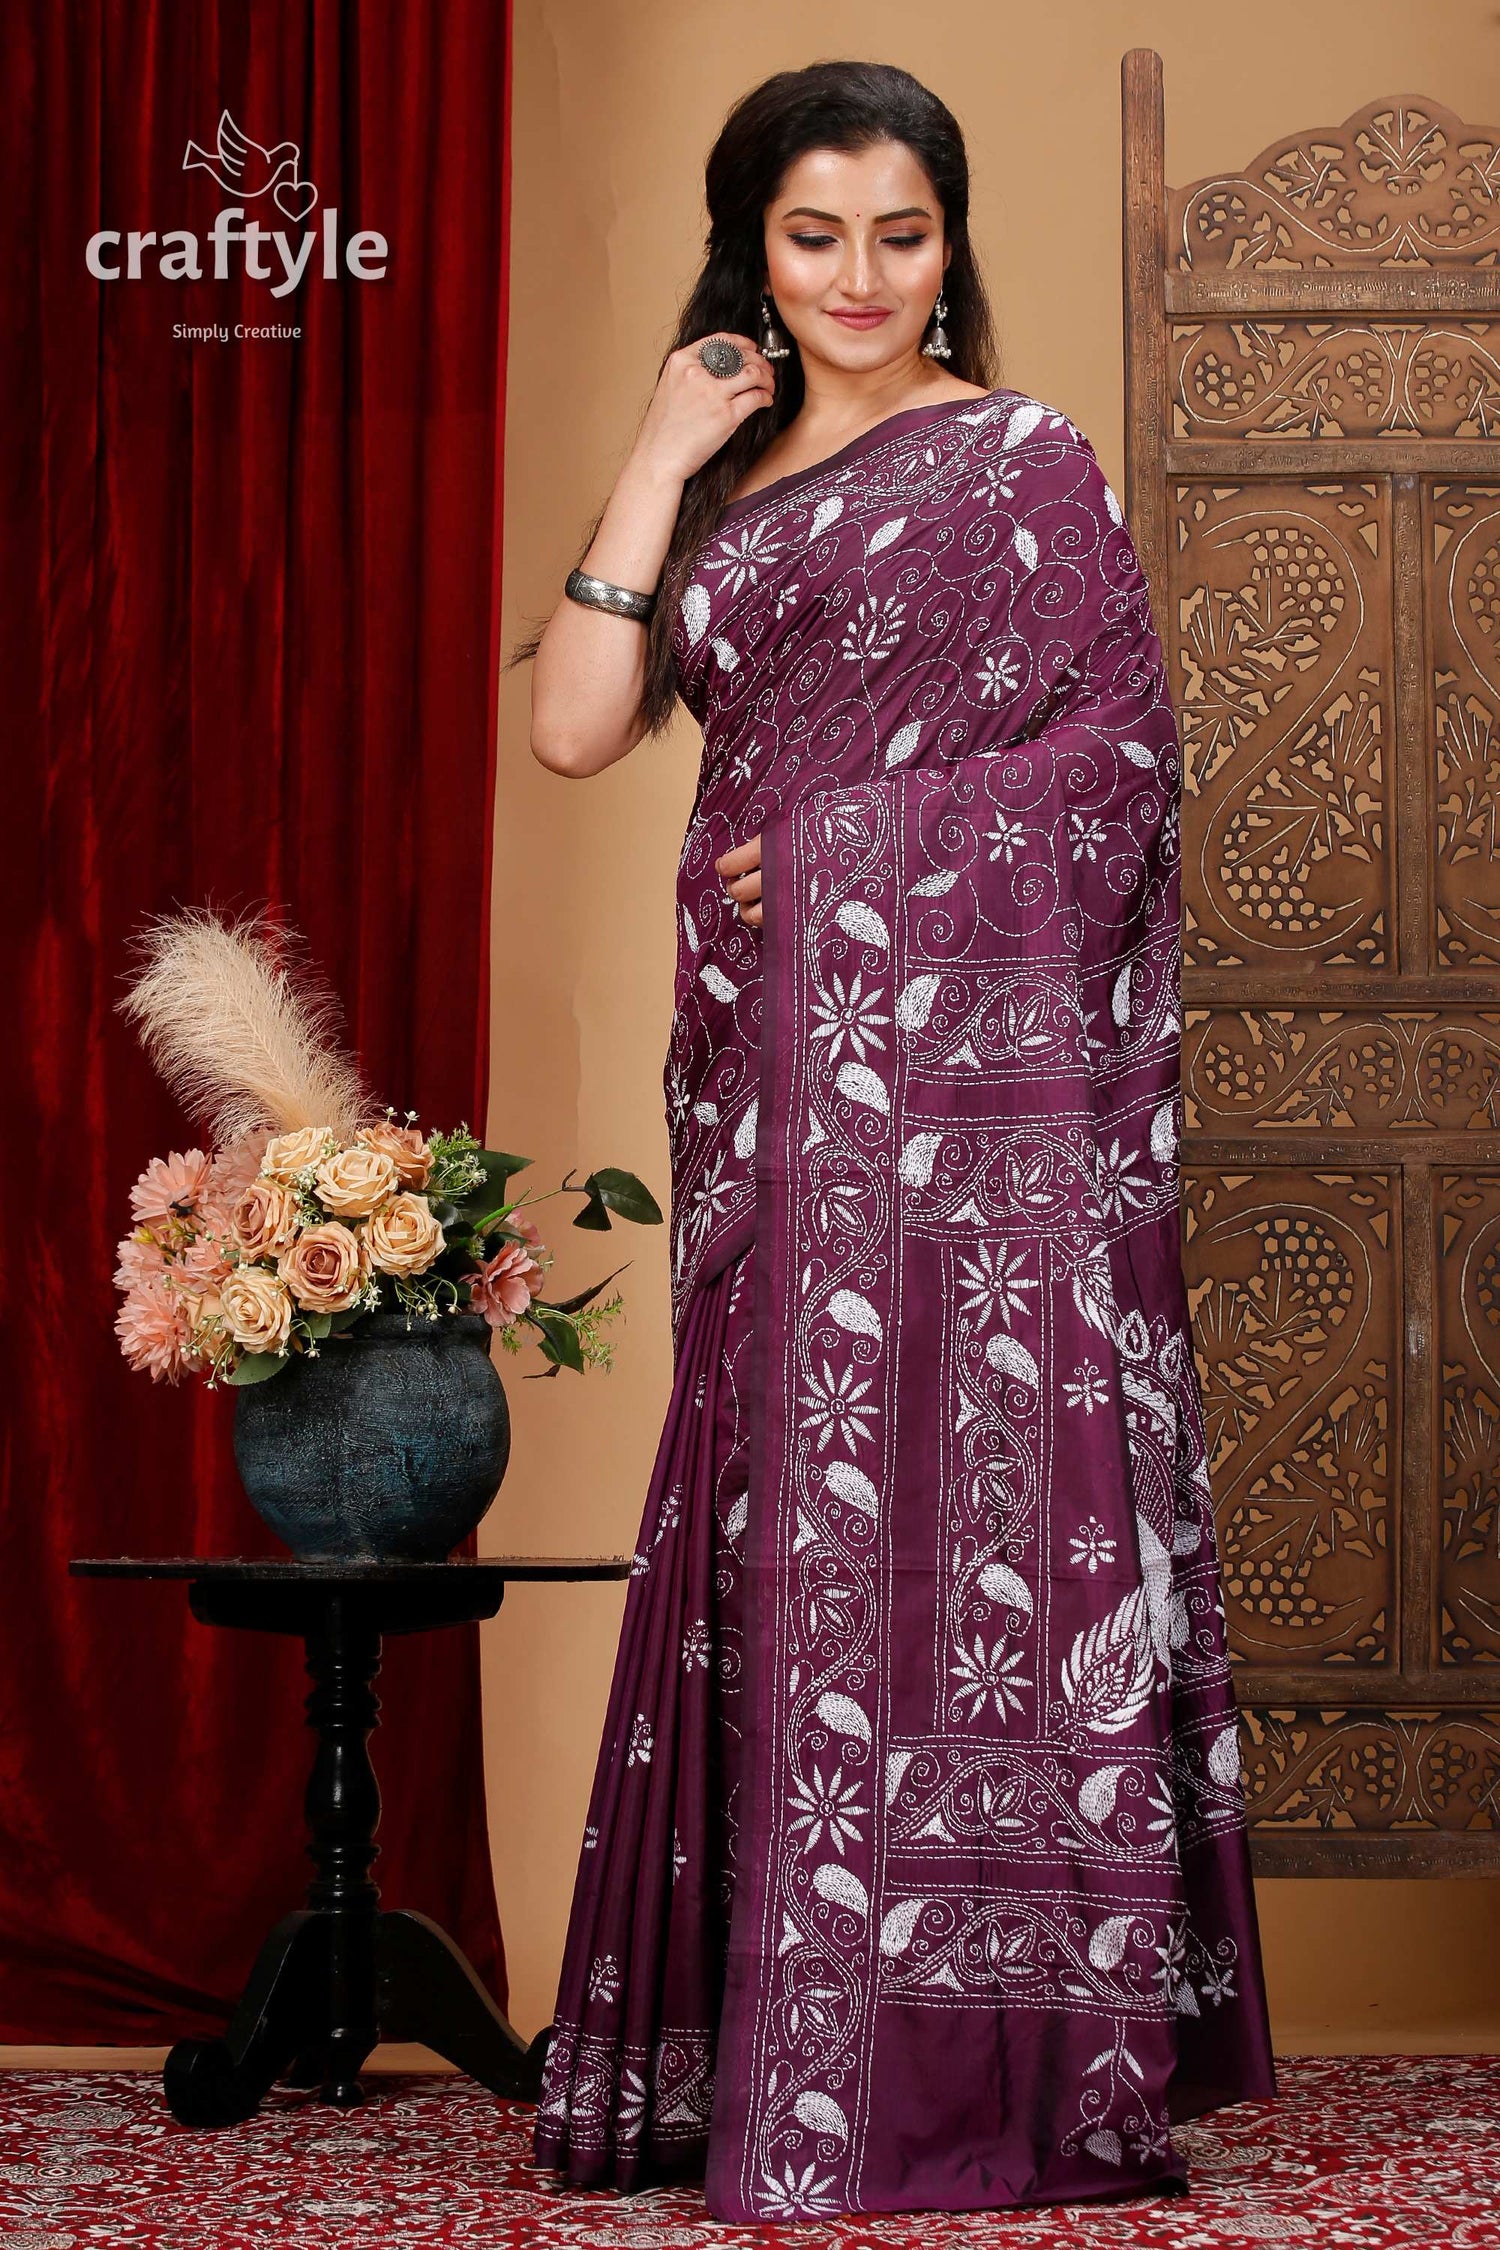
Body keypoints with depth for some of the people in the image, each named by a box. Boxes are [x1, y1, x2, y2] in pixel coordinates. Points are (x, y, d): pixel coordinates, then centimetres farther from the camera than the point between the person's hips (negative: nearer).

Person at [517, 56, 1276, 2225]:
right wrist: (661, 458, 2)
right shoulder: (726, 480, 17)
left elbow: (1127, 749, -3)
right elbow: (576, 727, 5)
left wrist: (859, 838, -9)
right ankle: (767, 2040, 12)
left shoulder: (1024, 461, 3)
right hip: (770, 1052, 5)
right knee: (776, 1519, 5)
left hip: (967, 1052, -5)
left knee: (960, 1508, -6)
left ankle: (996, 2059, 0)